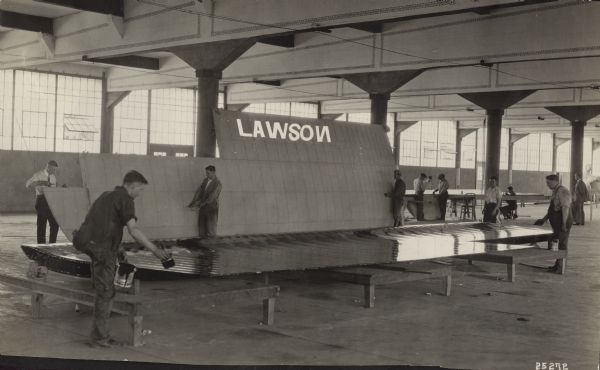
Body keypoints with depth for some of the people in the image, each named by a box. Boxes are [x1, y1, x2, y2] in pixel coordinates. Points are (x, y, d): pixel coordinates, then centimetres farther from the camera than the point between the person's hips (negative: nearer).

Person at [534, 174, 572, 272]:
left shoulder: (563, 191, -16)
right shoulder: (555, 191, 15)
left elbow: (565, 208, -22)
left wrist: (564, 223, -26)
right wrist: (544, 219, 21)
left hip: (563, 223, -10)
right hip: (557, 223, 10)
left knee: (562, 244, -4)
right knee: (560, 243, 15)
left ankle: (560, 266, 0)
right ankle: (558, 264, 22)